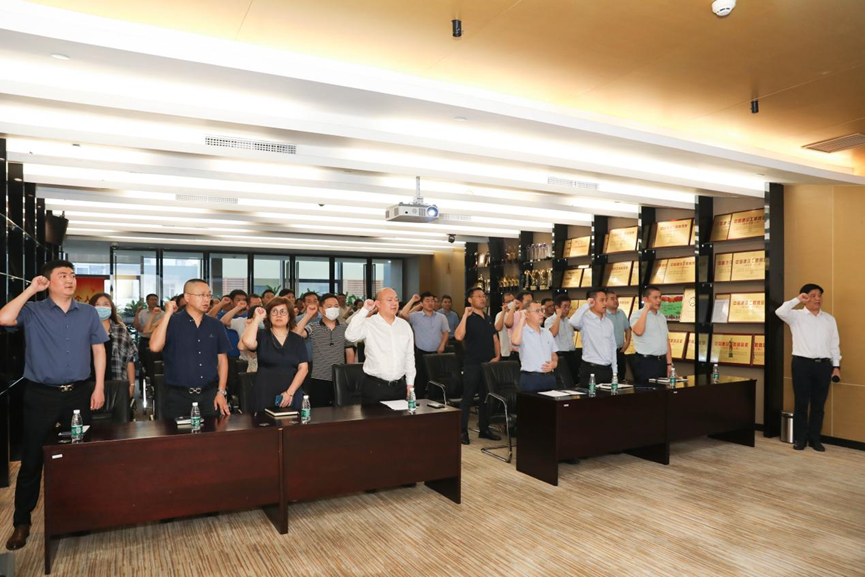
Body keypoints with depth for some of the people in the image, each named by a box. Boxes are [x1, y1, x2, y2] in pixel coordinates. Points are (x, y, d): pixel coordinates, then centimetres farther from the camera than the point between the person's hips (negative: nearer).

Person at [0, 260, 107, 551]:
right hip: (41, 396, -2)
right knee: (31, 460, 6)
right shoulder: (32, 311, -2)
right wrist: (30, 290, -14)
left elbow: (98, 350, 7)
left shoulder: (88, 313, 5)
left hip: (78, 394, 2)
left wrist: (99, 388, 2)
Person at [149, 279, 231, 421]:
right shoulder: (172, 322, -3)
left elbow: (222, 359, 7)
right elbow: (154, 347, -19)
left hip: (209, 394, 3)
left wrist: (221, 391, 0)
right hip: (178, 395, -2)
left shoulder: (216, 325, 6)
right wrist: (168, 314, -17)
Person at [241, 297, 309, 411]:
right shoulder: (261, 335, 1)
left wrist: (290, 392, -11)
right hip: (265, 394, -2)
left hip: (292, 395, 2)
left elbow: (303, 368, 0)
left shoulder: (297, 339, 6)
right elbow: (248, 342, -22)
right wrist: (258, 318, -11)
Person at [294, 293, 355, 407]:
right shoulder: (313, 327, -3)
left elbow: (350, 352, 10)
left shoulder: (345, 328, 5)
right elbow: (296, 334, -21)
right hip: (319, 380, -2)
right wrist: (308, 315, -21)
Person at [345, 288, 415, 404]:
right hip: (374, 387, -4)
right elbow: (350, 336, -27)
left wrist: (410, 384, 10)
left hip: (400, 386, 4)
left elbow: (409, 356, 12)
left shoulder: (404, 325, 7)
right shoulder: (369, 324, -8)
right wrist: (364, 310, -22)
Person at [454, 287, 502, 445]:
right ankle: (462, 431, 5)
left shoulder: (489, 318, 13)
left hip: (489, 363, 6)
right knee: (468, 397, -2)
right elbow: (458, 336, -24)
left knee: (486, 397, 13)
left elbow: (495, 338, 17)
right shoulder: (468, 318, -7)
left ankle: (484, 429, 23)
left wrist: (497, 356, 4)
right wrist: (465, 315, -24)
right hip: (472, 364, -6)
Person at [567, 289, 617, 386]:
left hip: (607, 370, 6)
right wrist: (586, 305, -20)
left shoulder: (609, 322, 11)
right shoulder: (585, 319, -8)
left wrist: (614, 371, 12)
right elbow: (573, 322, -32)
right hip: (590, 369, -6)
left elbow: (613, 347, 16)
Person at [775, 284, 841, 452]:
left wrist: (836, 366, 8)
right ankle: (800, 438, 12)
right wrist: (797, 299, -11)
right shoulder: (796, 316, 1)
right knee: (801, 403, 2)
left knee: (818, 404, 8)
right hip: (802, 363, -3)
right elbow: (780, 312, -21)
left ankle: (815, 438, 18)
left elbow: (834, 344, 13)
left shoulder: (829, 319, 12)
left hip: (823, 365, 3)